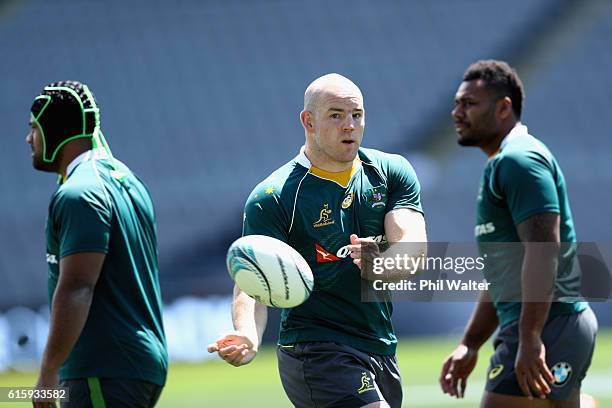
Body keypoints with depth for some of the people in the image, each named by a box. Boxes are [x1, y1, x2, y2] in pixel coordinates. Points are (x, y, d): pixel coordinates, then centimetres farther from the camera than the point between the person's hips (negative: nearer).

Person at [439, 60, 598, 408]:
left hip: (546, 327, -11)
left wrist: (530, 338, -29)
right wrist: (469, 346, 25)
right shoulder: (503, 164, 23)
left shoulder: (519, 160, -11)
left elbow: (543, 248, -23)